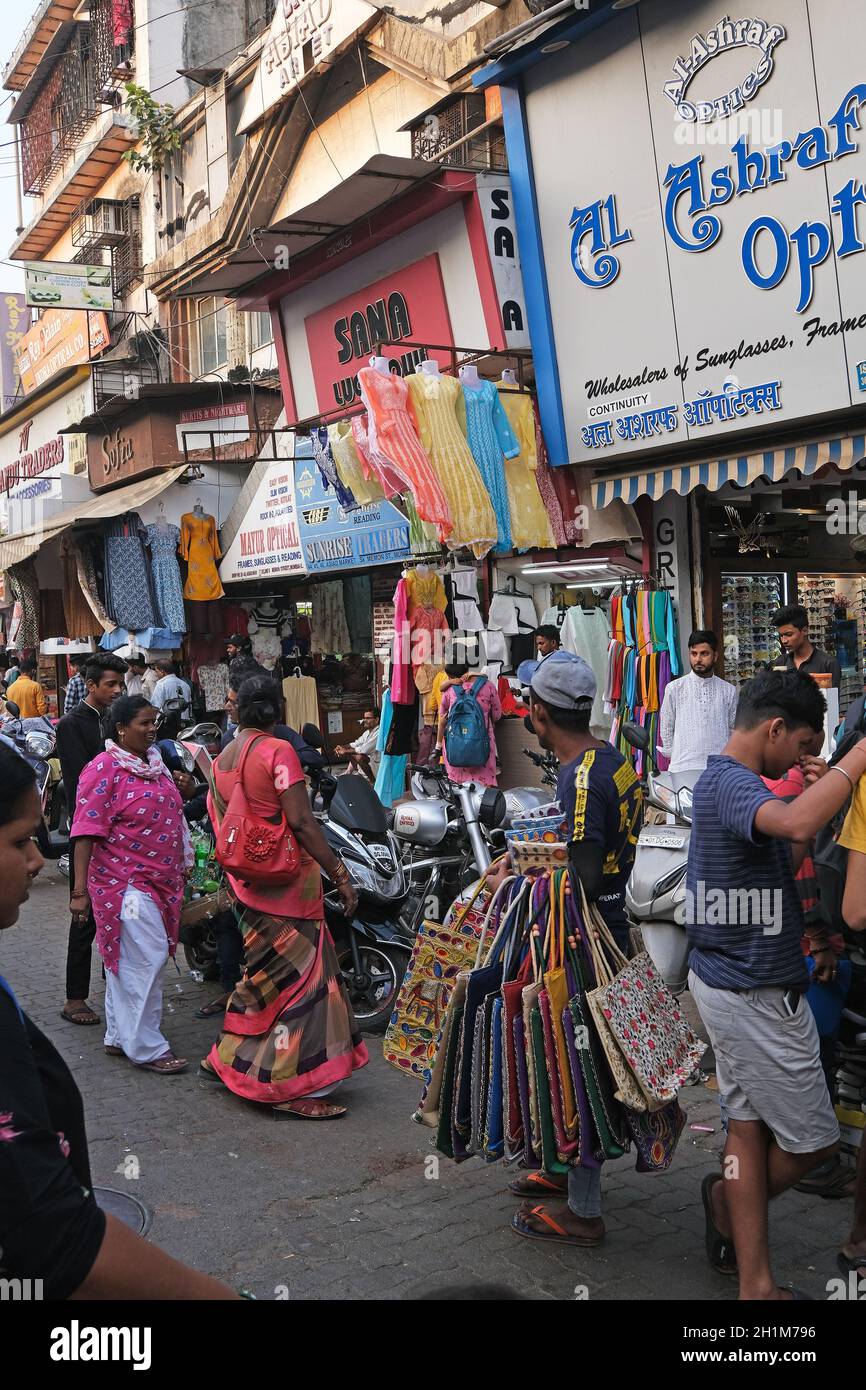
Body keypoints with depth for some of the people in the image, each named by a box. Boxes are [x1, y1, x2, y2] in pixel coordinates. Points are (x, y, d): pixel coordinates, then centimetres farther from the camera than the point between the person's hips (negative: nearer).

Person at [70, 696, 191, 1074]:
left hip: (160, 882, 8)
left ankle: (119, 1037, 25)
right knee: (147, 959, -8)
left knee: (126, 962, 15)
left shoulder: (155, 763, 12)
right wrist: (80, 890, -21)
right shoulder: (104, 768, -13)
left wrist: (183, 867, 23)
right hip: (126, 883, -8)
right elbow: (86, 831, -17)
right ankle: (145, 1047, 2)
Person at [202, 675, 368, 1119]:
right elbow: (300, 821, -20)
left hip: (245, 881, 8)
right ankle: (293, 1091, 2)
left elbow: (218, 823, 14)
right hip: (287, 880, -8)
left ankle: (227, 1060, 31)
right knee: (303, 976, -2)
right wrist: (341, 876, -18)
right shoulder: (277, 751, -13)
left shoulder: (221, 760, 10)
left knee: (263, 973, 21)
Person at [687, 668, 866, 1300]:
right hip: (755, 993, -10)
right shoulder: (731, 784, -21)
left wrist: (815, 841, 6)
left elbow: (780, 864, 20)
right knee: (814, 1140, 5)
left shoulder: (725, 780, 12)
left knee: (750, 1126, 15)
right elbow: (797, 824, -43)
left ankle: (756, 1284, 24)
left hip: (732, 982, 10)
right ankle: (730, 1196, 29)